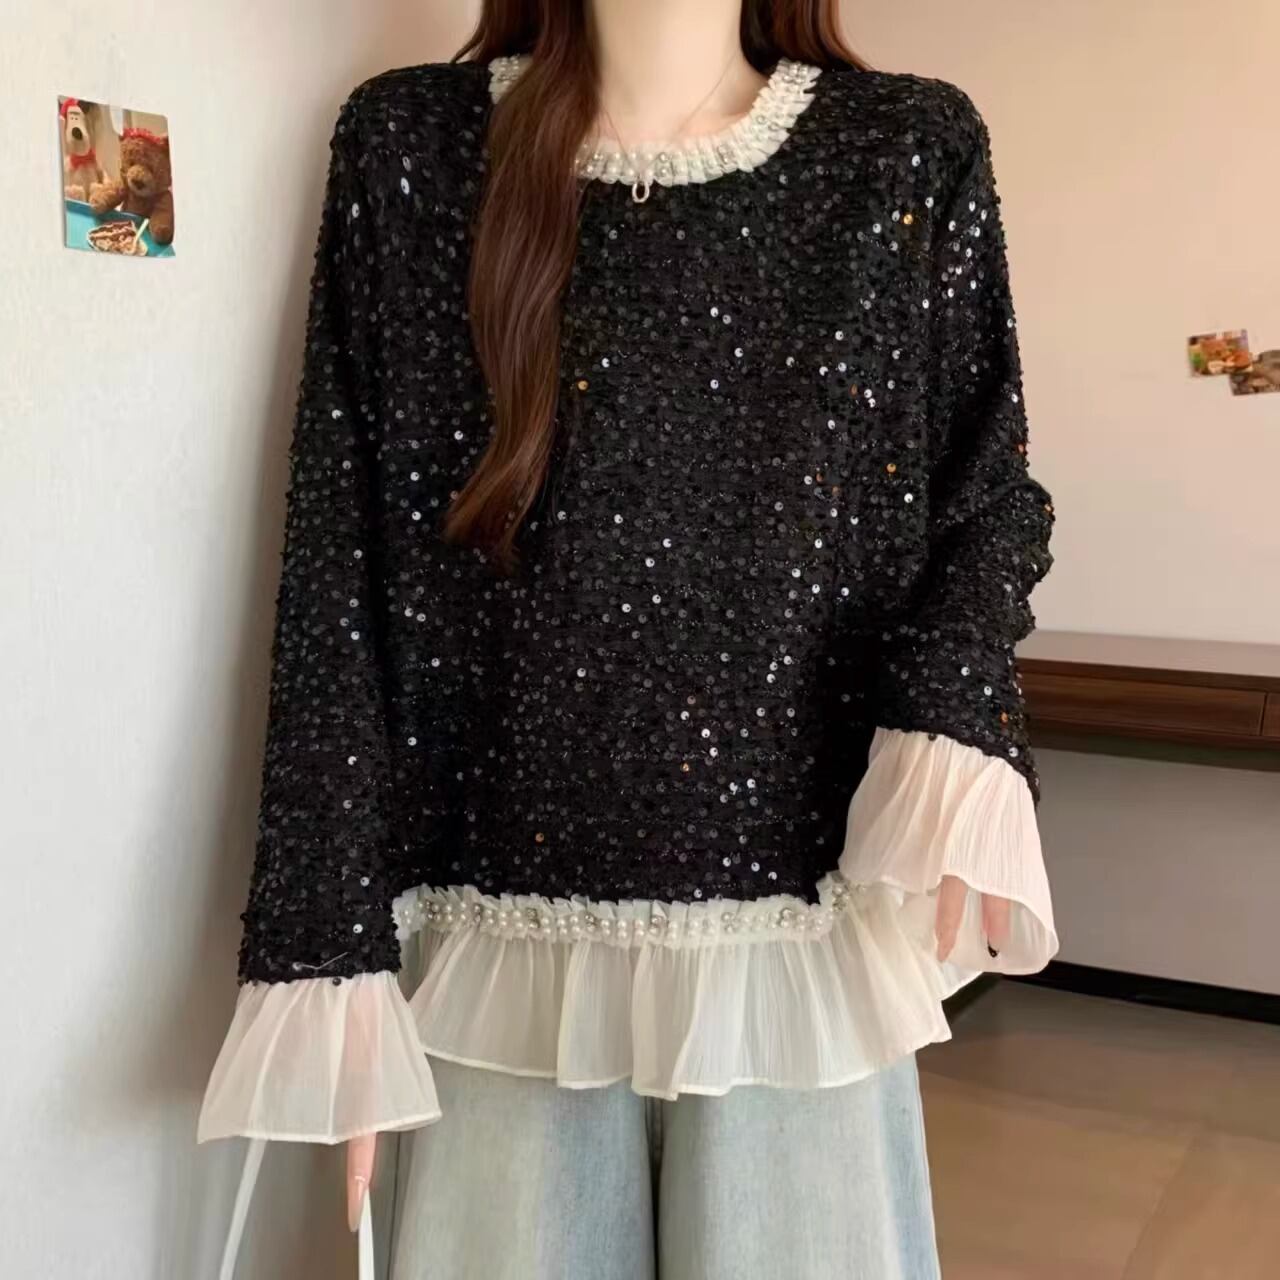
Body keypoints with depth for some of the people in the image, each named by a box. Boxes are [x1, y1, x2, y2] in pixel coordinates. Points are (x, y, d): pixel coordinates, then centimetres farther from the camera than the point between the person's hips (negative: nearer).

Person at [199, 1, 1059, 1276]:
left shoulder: (909, 153, 3)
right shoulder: (411, 144, 2)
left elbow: (986, 493, 9)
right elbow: (342, 573, -1)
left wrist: (951, 717, -13)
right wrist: (325, 940, -4)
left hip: (802, 930, 1)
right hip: (506, 937, 0)